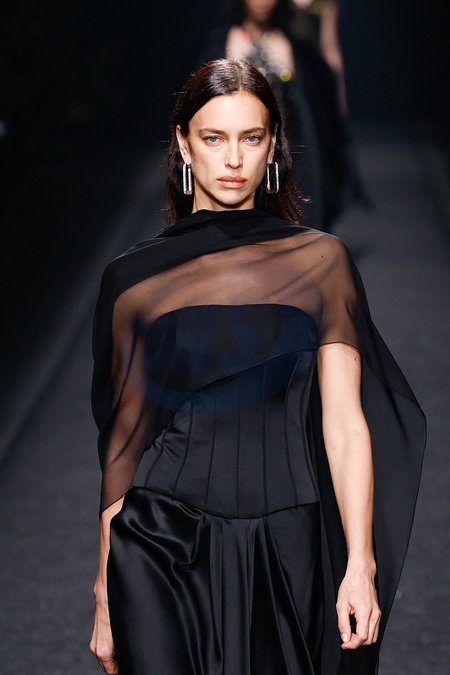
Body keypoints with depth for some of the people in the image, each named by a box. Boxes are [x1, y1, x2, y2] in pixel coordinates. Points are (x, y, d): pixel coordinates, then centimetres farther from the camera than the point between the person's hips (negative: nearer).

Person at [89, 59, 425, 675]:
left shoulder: (320, 261, 4)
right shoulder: (135, 277, 5)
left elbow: (343, 420, -3)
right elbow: (122, 441, 7)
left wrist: (361, 565, -13)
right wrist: (105, 597, 5)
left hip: (289, 551, 0)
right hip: (162, 554, 0)